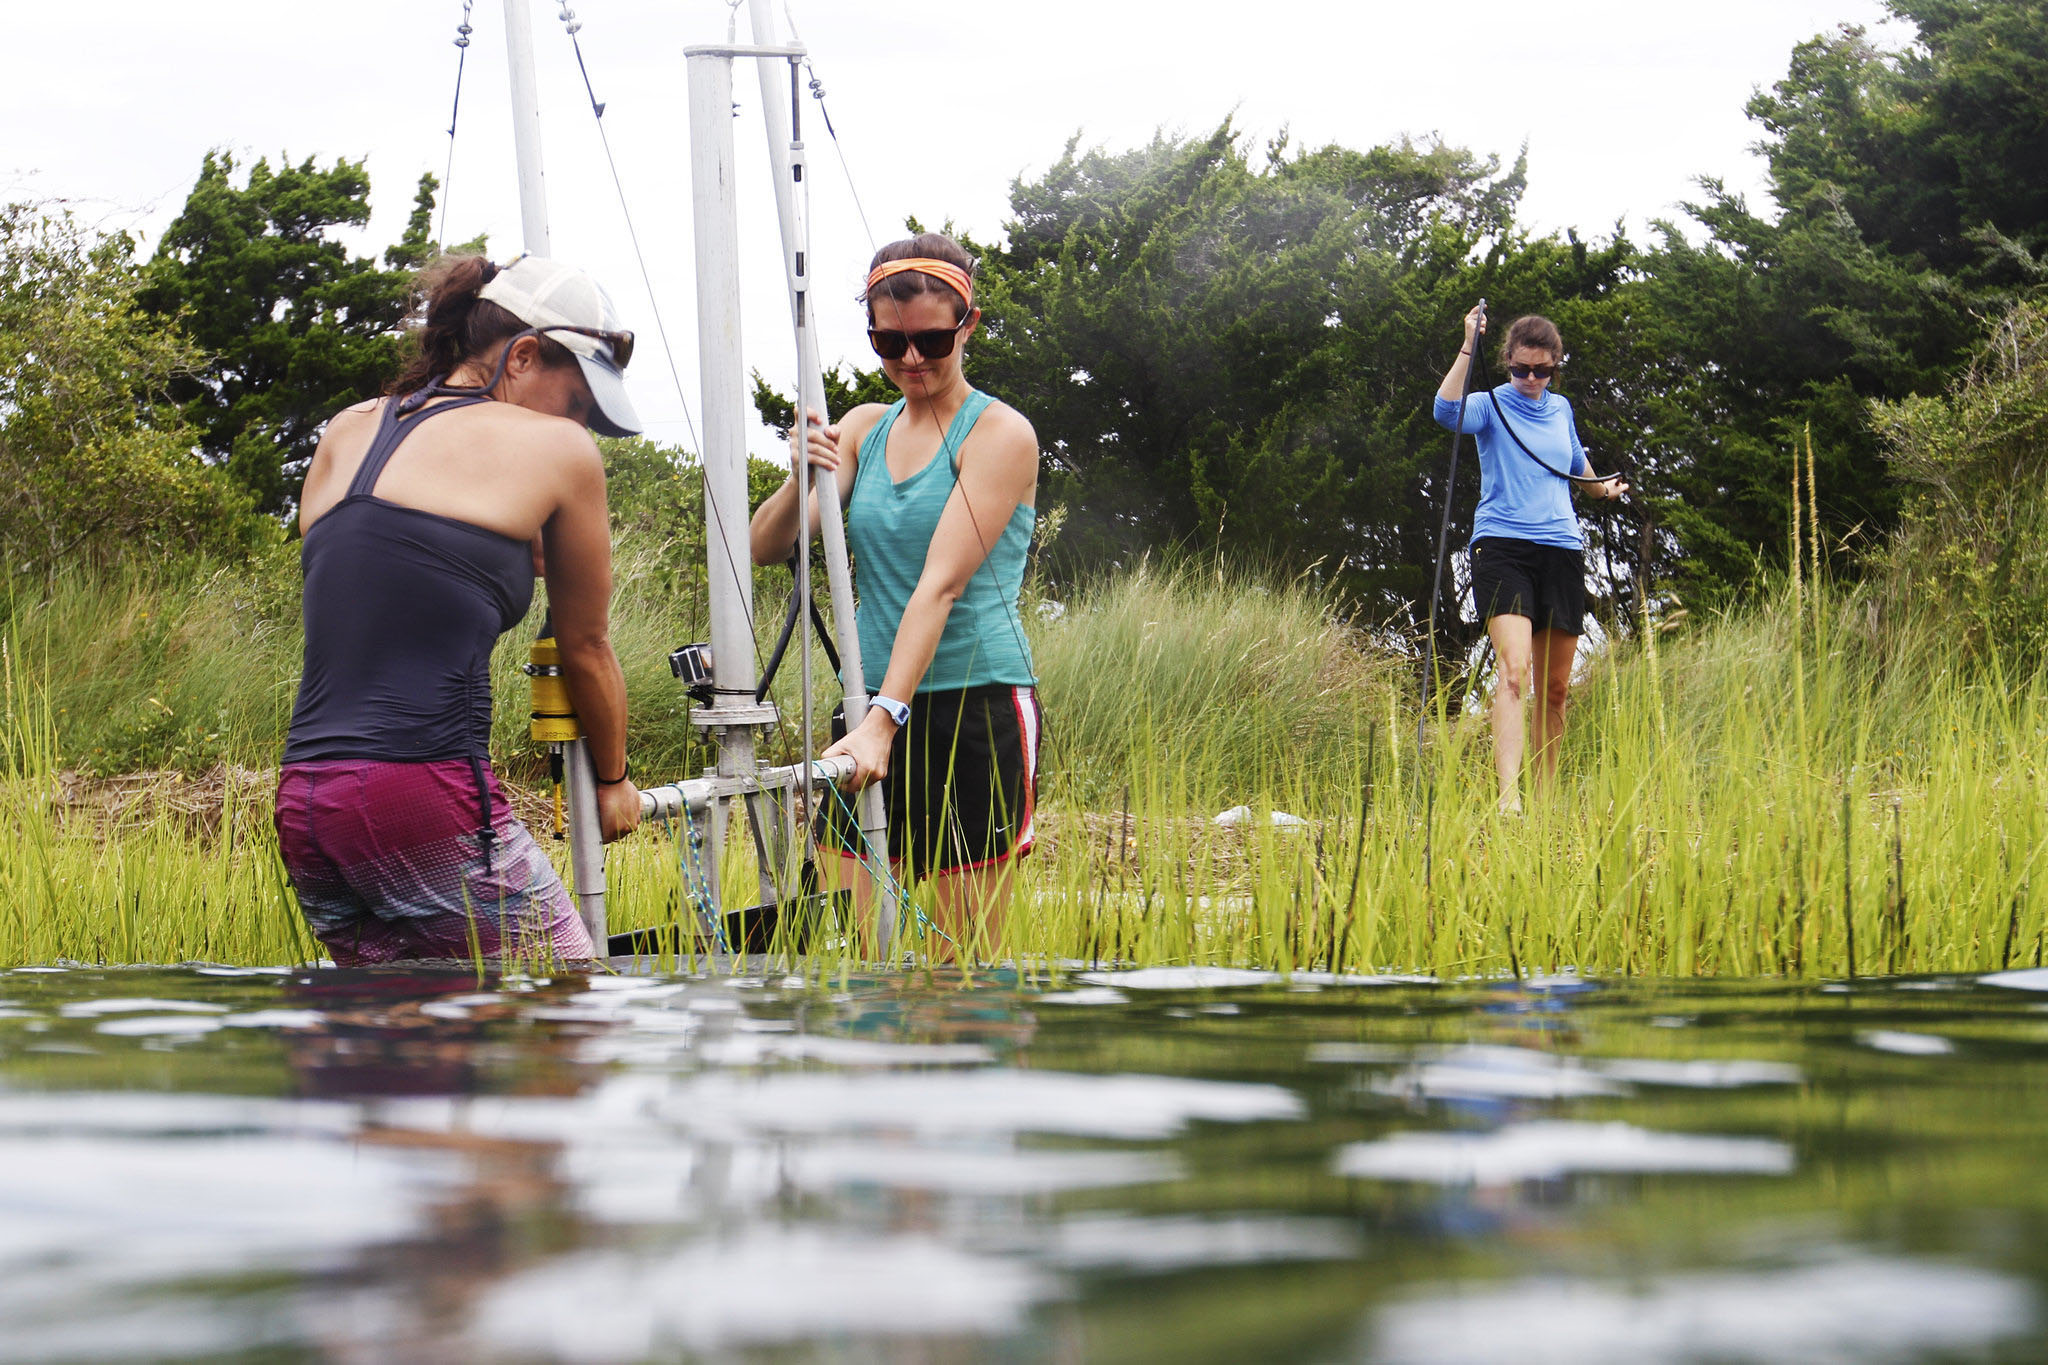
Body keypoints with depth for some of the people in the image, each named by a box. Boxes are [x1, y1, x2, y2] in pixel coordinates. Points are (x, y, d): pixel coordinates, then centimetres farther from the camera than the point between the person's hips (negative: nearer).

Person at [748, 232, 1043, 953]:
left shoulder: (999, 434, -6)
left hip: (978, 706, -5)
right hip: (874, 704, 5)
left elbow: (941, 584, -17)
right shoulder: (863, 429, 12)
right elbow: (766, 548, 6)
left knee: (966, 956, -3)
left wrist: (888, 716, -27)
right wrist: (802, 481, -16)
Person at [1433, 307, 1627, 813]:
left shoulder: (1560, 408, 16)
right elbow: (1447, 411, -22)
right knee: (1514, 669, -22)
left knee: (1555, 686, 6)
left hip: (1561, 552, 5)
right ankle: (1508, 794, -32)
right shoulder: (1491, 405, 2)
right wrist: (1468, 349, -22)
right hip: (1502, 548, -5)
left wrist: (1604, 488, 50)